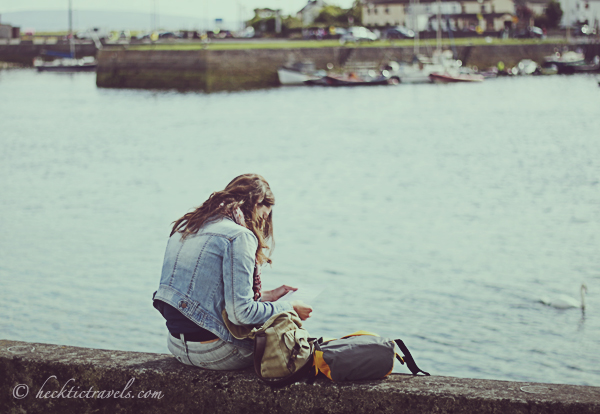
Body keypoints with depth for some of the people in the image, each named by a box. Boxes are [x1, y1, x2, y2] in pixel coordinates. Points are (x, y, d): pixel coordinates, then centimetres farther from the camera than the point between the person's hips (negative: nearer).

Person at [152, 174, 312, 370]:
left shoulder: (185, 227, 12)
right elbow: (241, 313, -20)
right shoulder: (239, 236, -14)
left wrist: (263, 296, 22)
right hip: (213, 352, -8)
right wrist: (290, 308, -5)